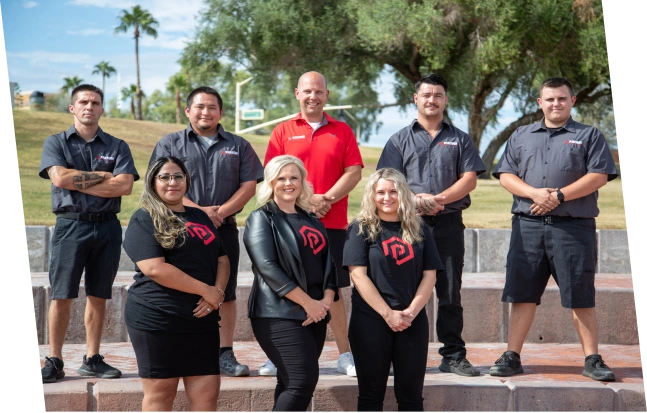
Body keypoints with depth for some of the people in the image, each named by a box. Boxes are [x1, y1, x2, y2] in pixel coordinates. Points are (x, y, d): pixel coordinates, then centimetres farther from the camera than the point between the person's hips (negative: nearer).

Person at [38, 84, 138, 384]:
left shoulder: (117, 147, 9)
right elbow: (60, 178, -11)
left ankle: (92, 360, 13)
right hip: (70, 224, -2)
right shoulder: (56, 143, 7)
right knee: (62, 296, -3)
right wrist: (102, 175, -6)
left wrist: (78, 181, -8)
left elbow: (125, 185, -7)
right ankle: (54, 362, 3)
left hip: (107, 227, 2)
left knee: (98, 296, 6)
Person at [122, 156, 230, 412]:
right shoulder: (144, 220, -4)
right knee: (160, 391, 2)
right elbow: (154, 268, -16)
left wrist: (218, 291, -6)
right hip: (156, 319, -6)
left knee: (207, 390, 2)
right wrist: (205, 290, -15)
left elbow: (222, 259, 16)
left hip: (201, 319, 6)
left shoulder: (200, 217, 16)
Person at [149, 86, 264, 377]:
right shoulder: (170, 144, 8)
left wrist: (221, 212, -11)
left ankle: (226, 354, 10)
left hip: (224, 229, 2)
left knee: (226, 292, 3)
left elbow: (249, 185, 4)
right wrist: (198, 211, -15)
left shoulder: (238, 146, 13)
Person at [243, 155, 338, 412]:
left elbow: (328, 264, 14)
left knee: (291, 384, 9)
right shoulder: (262, 219, -2)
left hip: (315, 314, 7)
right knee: (303, 381, -16)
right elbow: (268, 267, -14)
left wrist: (327, 299, -5)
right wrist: (307, 302, -16)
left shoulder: (312, 221, 18)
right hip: (280, 314, -7)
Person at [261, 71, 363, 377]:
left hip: (332, 223, 1)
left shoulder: (342, 131, 10)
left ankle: (345, 356, 12)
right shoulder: (283, 131, 8)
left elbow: (354, 171, 2)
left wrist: (326, 198, -11)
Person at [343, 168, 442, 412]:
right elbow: (358, 275, -8)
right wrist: (387, 313, -15)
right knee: (372, 393, 3)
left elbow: (429, 275, 5)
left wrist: (412, 311, -10)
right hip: (370, 320, -2)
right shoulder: (361, 229, 1)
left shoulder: (419, 230, 10)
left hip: (413, 322, 3)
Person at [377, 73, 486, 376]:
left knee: (450, 292, 3)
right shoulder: (400, 140, 12)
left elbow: (469, 179, 3)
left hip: (449, 223, 1)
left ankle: (454, 355, 8)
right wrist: (415, 201, -15)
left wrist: (438, 198, -12)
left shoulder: (459, 139, 14)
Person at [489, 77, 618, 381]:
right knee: (522, 294, 4)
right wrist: (534, 193, -11)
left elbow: (599, 176, -3)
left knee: (580, 297, 0)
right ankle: (512, 357, 9)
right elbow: (506, 175, 8)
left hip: (573, 227, -2)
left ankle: (592, 360, 8)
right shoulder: (521, 136, 16)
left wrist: (559, 196, -13)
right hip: (528, 225, 2)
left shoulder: (589, 136, 8)